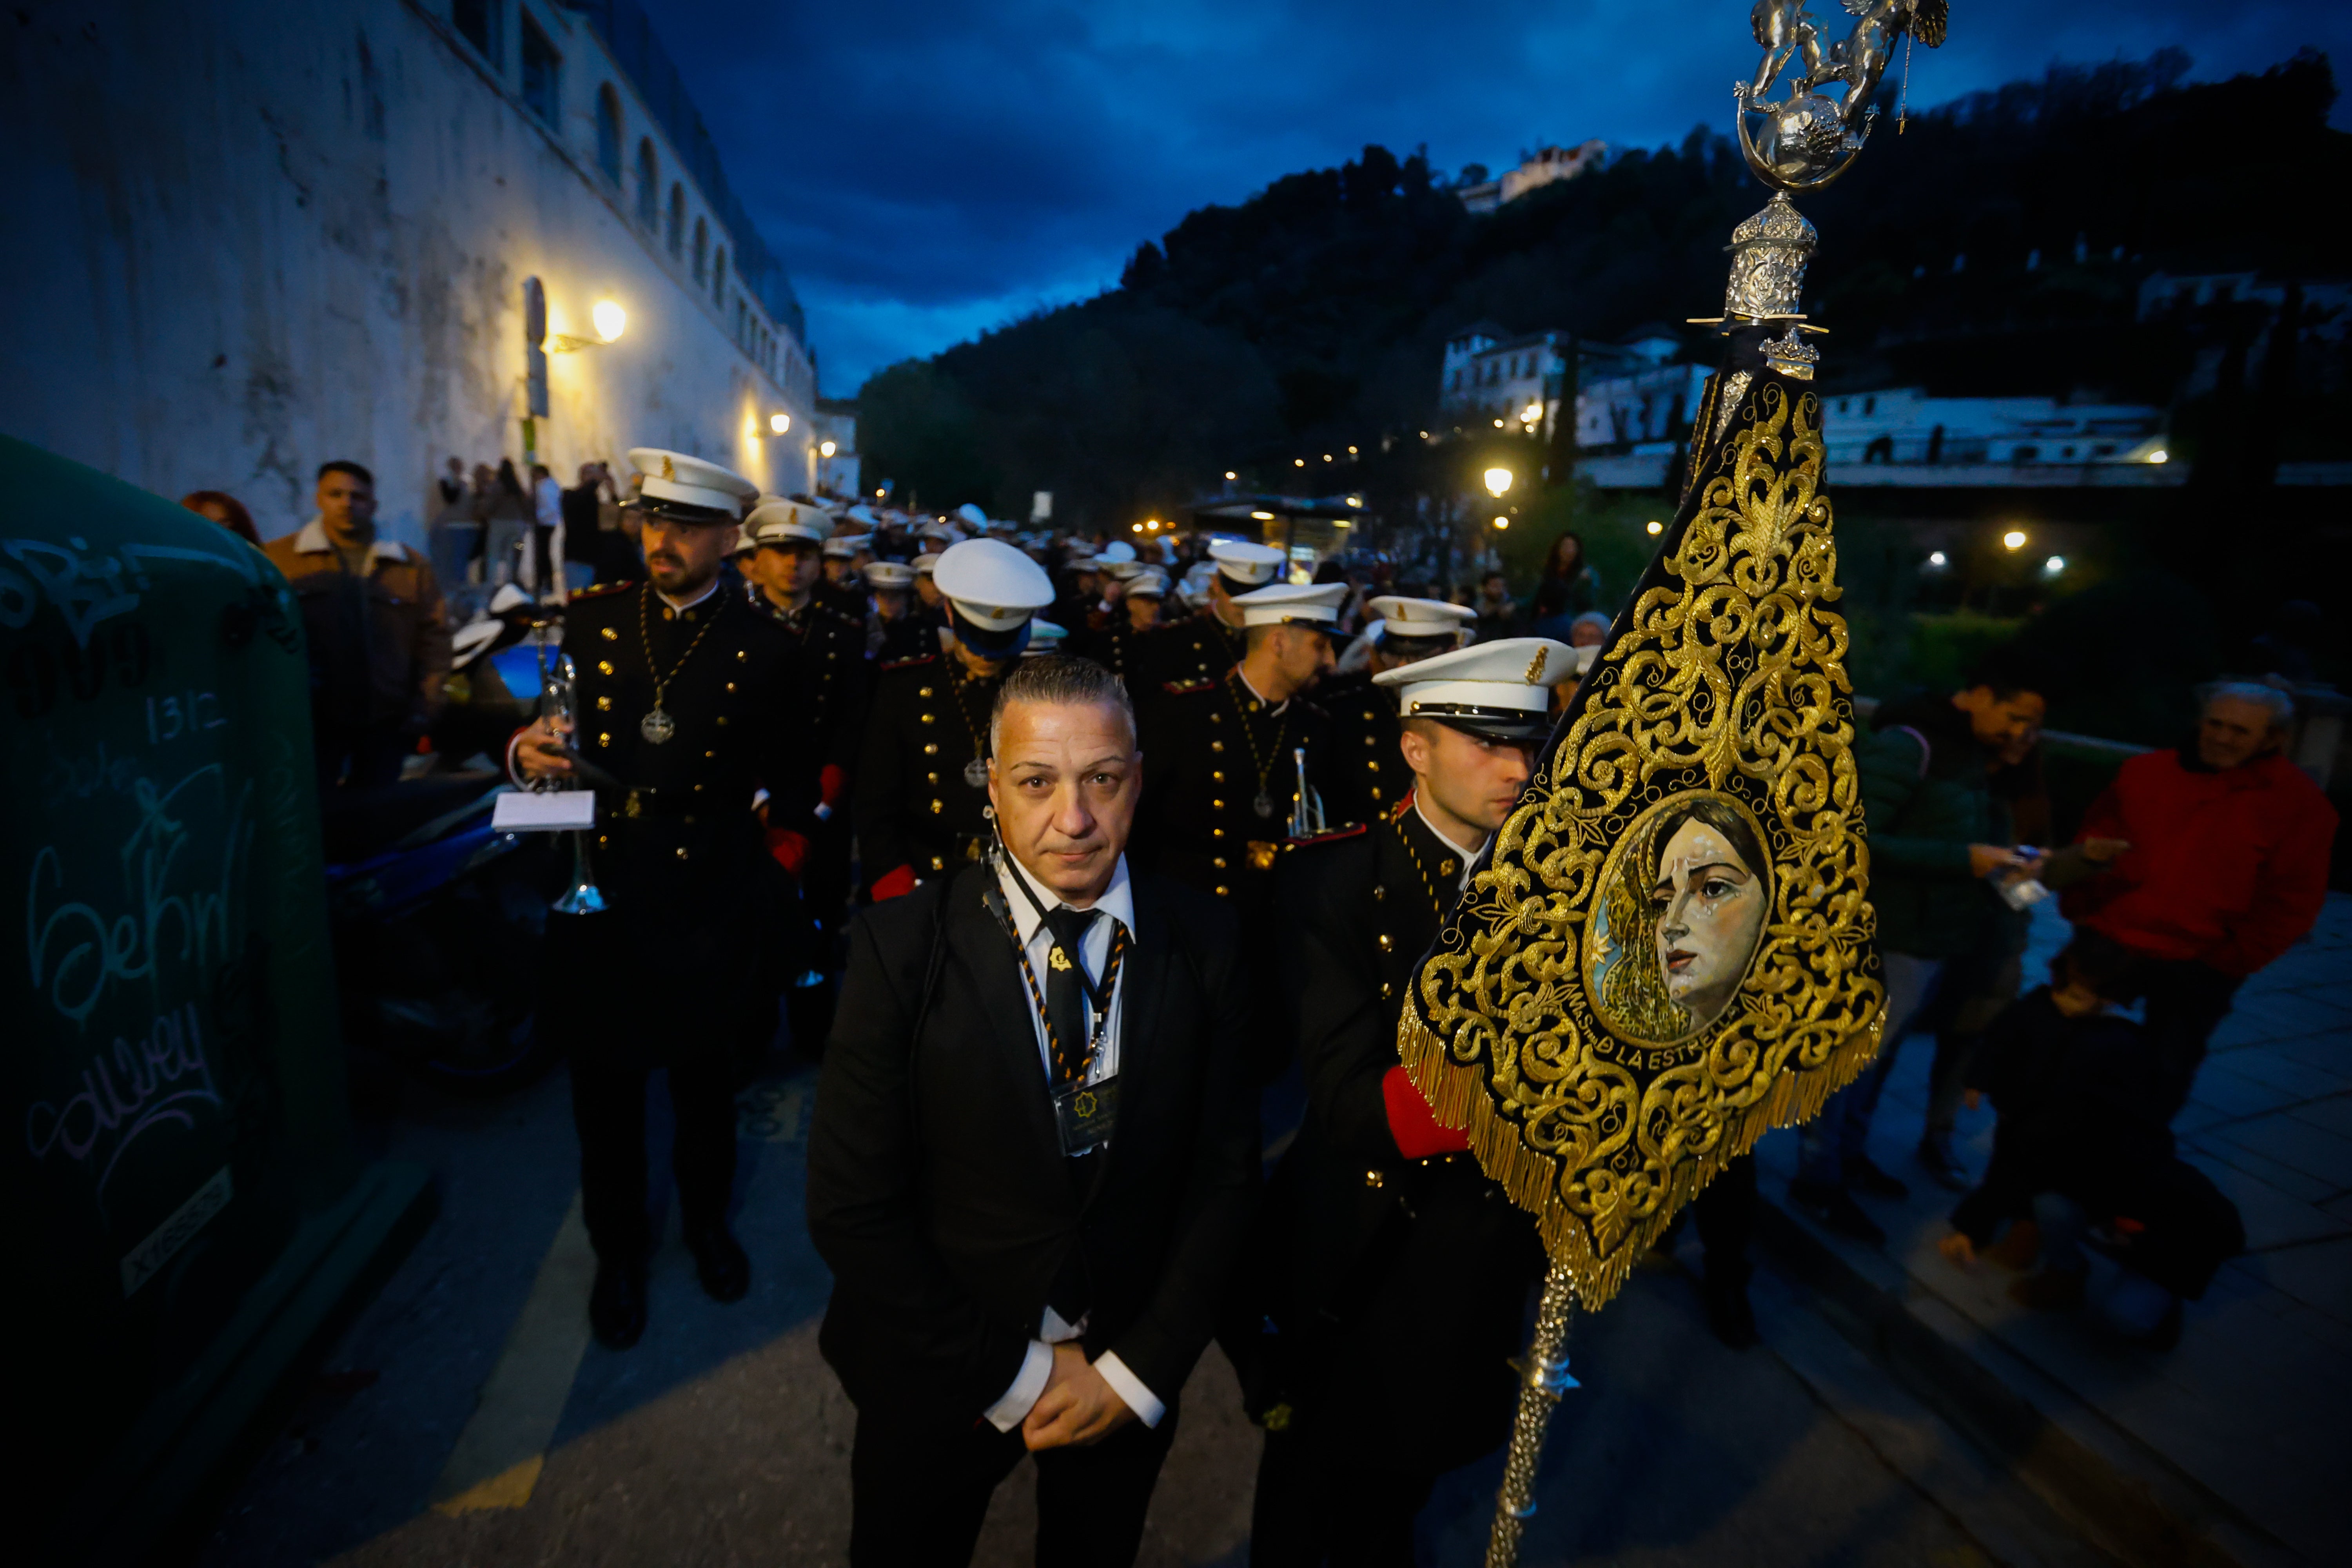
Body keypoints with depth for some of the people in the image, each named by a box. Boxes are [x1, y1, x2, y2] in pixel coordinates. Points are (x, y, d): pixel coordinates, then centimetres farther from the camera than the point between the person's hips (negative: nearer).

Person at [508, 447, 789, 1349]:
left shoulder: (762, 649, -3)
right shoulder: (590, 621, 2)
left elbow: (780, 774, 2)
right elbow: (550, 738, 4)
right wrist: (528, 752, -16)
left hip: (706, 898, -1)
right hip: (602, 889, 2)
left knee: (705, 1080, 17)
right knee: (606, 1089, 15)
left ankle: (707, 1220, 43)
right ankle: (618, 1250, 37)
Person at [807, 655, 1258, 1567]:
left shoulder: (1200, 942, -13)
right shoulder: (902, 945, -20)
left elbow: (1226, 1169, -6)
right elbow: (851, 1207, -17)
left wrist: (1141, 1368, -10)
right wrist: (1013, 1374, -14)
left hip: (1130, 1378, 2)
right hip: (942, 1376, -1)